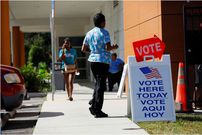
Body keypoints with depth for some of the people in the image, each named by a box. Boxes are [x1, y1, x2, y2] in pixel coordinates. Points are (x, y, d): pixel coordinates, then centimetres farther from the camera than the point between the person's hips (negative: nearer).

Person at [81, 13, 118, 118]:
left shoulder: (89, 33, 11)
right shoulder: (104, 32, -9)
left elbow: (83, 49, 13)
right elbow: (108, 47, -18)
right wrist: (114, 47, 2)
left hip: (93, 60, 7)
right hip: (103, 61, -6)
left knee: (98, 82, 21)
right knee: (101, 85, -2)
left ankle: (93, 105, 13)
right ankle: (97, 110, -2)